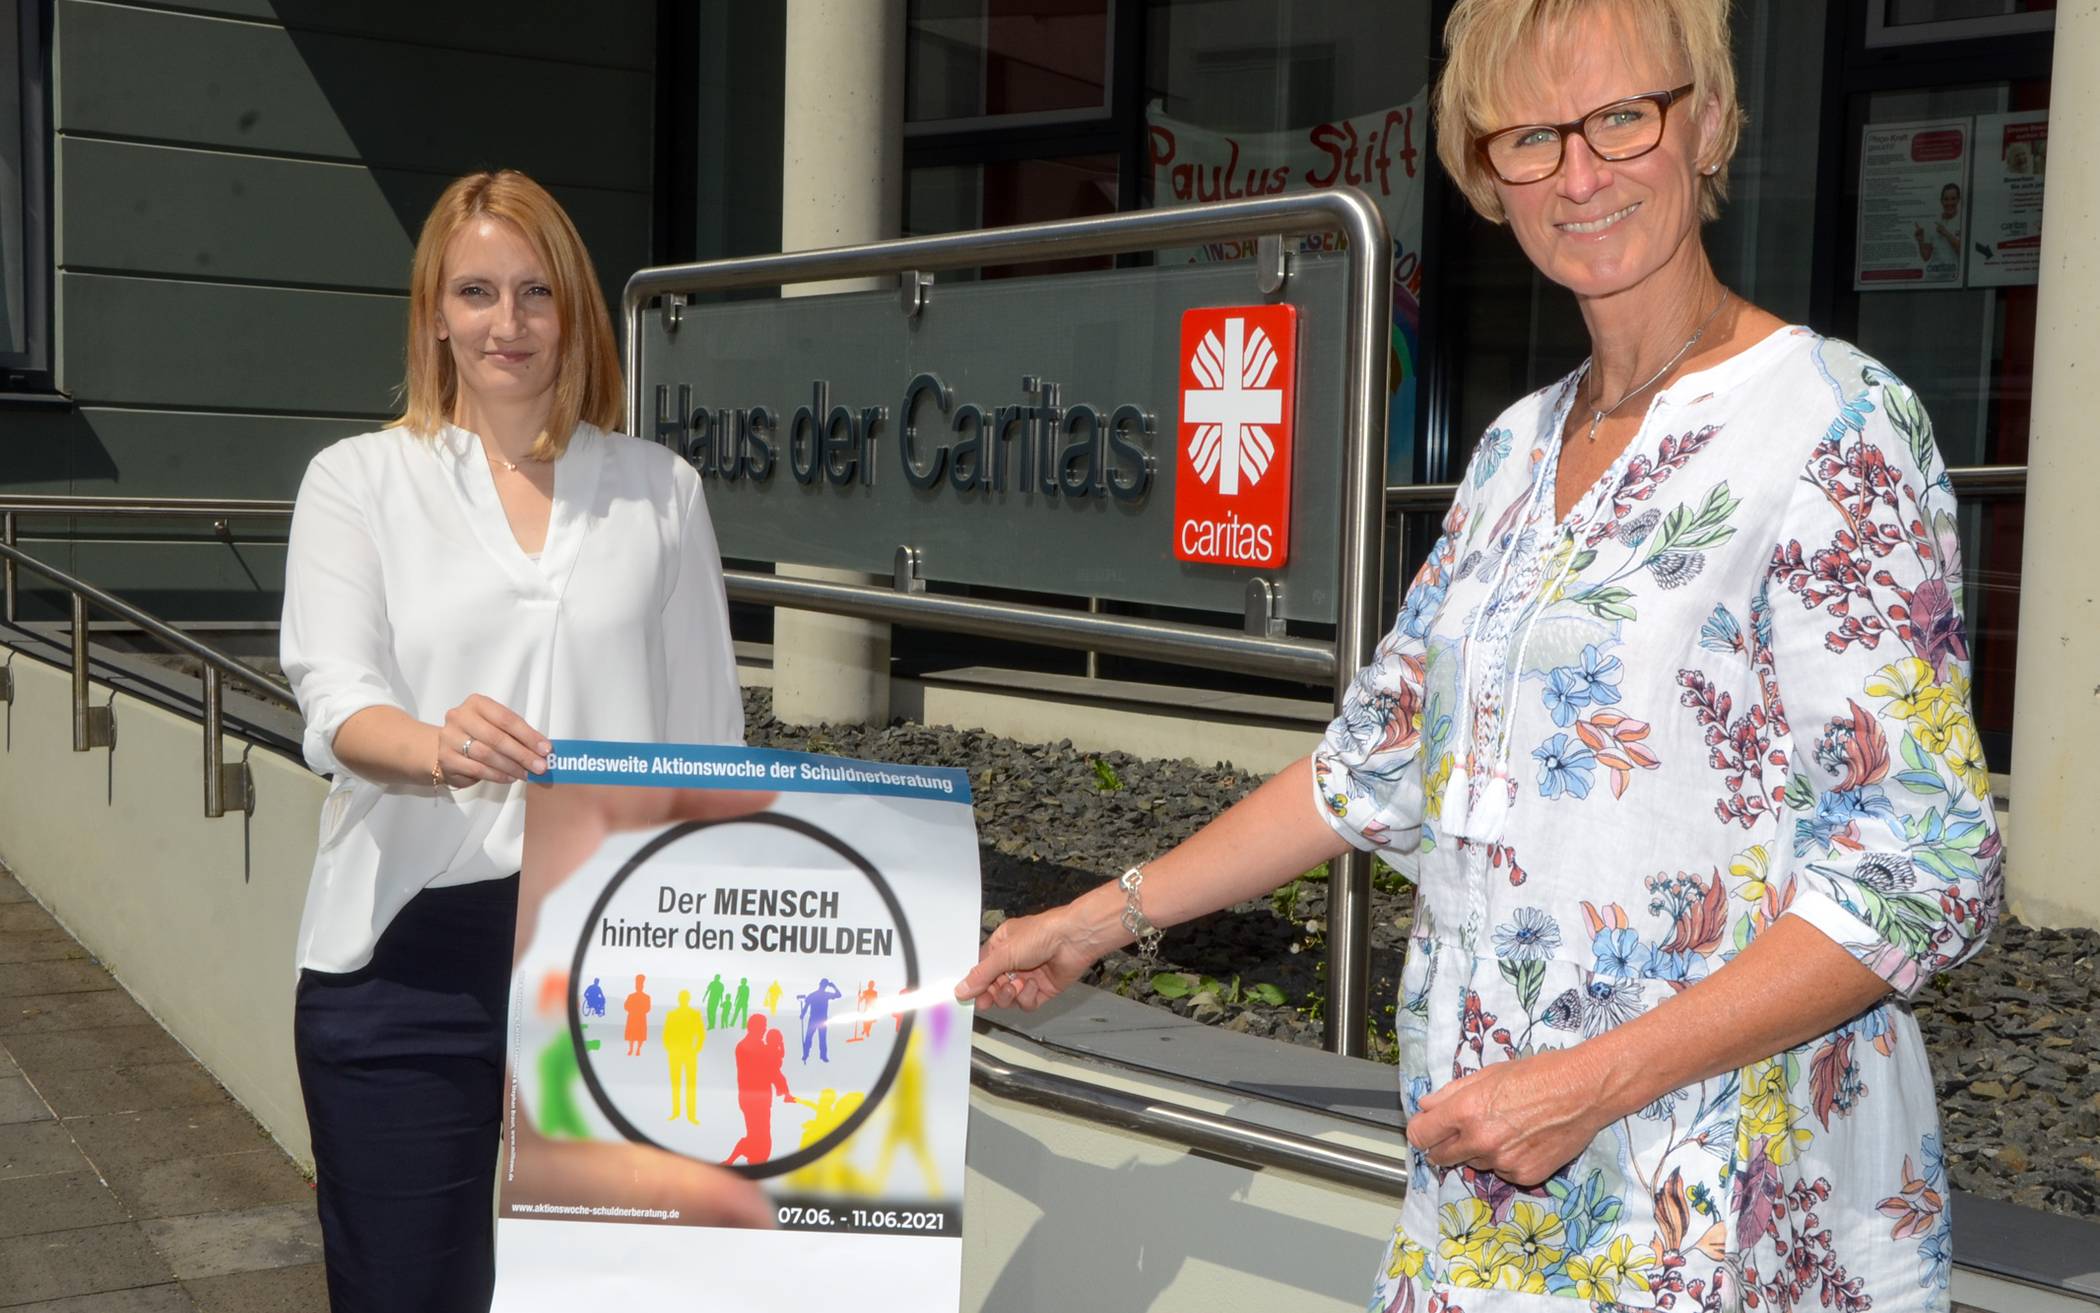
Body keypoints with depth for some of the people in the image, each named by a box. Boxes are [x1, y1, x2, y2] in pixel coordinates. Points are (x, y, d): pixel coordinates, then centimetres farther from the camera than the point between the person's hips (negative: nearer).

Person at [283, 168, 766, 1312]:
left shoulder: (659, 491, 10)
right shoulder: (359, 480, 7)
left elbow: (709, 730, 10)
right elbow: (333, 696, -8)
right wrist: (437, 746, -30)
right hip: (410, 956, -1)